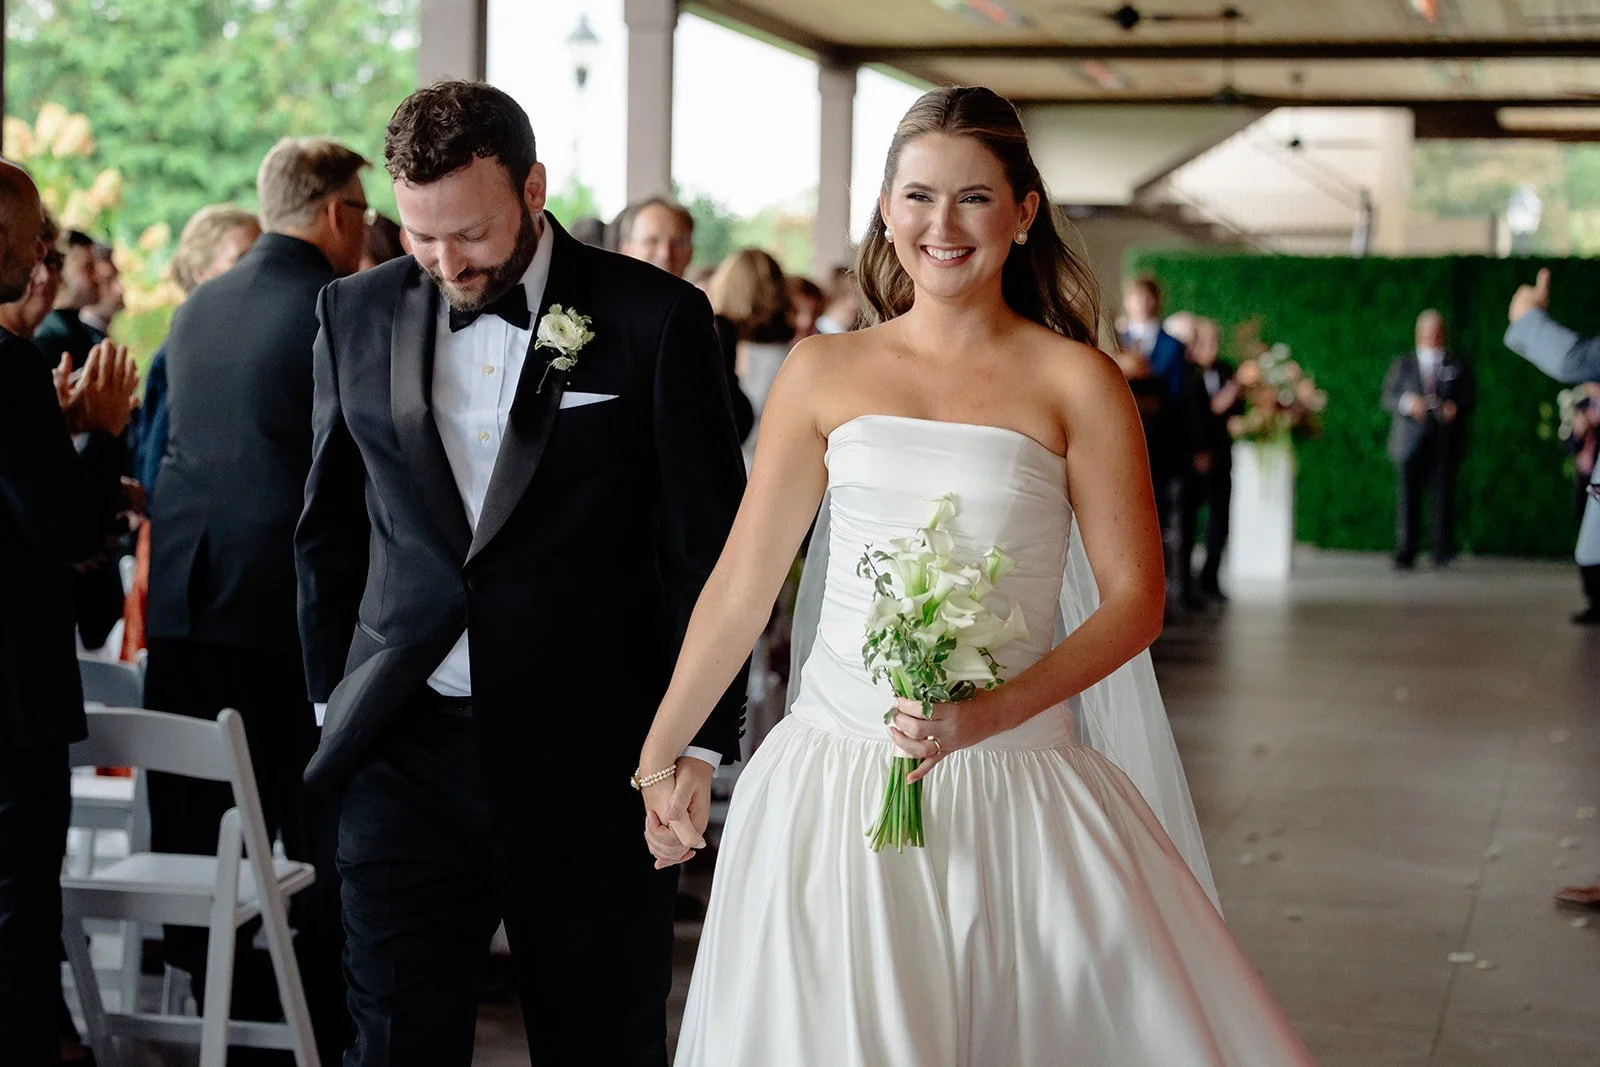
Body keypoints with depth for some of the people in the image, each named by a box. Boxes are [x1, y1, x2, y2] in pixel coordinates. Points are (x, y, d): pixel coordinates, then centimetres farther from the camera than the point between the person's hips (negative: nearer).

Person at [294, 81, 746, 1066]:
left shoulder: (655, 318, -5)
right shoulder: (358, 314, 6)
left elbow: (710, 548, -3)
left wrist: (698, 743, -7)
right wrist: (339, 693, 13)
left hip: (592, 758, -2)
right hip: (406, 753, 2)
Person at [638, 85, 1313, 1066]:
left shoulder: (1075, 383, -1)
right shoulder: (823, 374, 6)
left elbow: (1135, 600, -3)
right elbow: (743, 582, 9)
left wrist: (991, 714, -16)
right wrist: (660, 754, 9)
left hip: (1012, 787, -1)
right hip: (832, 784, 2)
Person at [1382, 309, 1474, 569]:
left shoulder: (1458, 365, 14)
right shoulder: (1402, 364, 16)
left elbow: (1468, 400, 9)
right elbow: (1388, 398, 8)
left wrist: (1455, 408, -13)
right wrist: (1407, 403, -13)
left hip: (1445, 443, 0)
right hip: (1410, 443, 0)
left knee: (1444, 497, -7)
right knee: (1407, 499, -5)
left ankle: (1443, 553, -2)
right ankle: (1405, 555, -2)